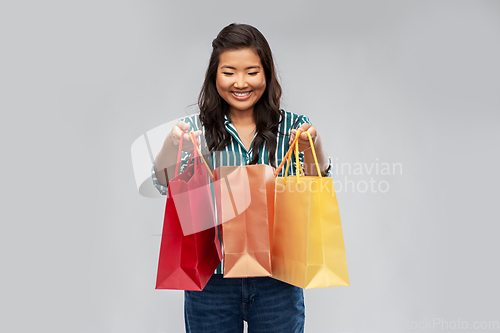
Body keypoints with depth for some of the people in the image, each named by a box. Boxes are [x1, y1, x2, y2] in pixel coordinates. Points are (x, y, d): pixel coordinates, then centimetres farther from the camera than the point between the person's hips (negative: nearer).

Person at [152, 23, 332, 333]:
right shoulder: (196, 129, -1)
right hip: (211, 281, 0)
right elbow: (167, 185, -14)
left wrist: (313, 152, -25)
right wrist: (171, 146, -34)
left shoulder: (294, 127, -1)